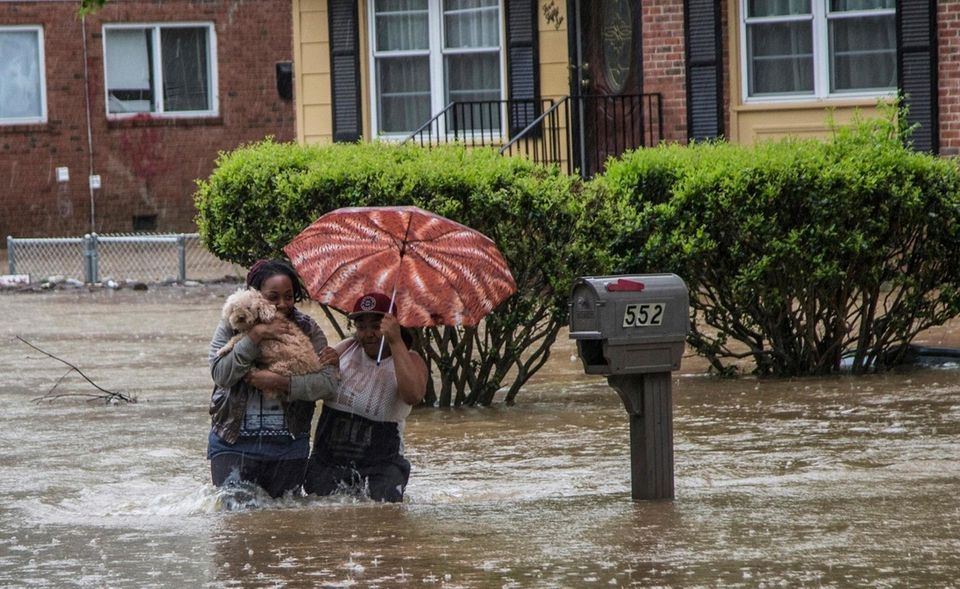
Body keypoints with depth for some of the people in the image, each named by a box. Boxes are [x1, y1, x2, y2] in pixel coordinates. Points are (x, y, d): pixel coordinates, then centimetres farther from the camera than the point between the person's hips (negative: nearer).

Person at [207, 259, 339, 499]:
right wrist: (254, 337, -19)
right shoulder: (232, 326, 2)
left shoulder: (308, 330, 2)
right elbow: (221, 374, -13)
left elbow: (329, 382, -10)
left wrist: (279, 383, -19)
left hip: (288, 445, 1)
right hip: (234, 441, -1)